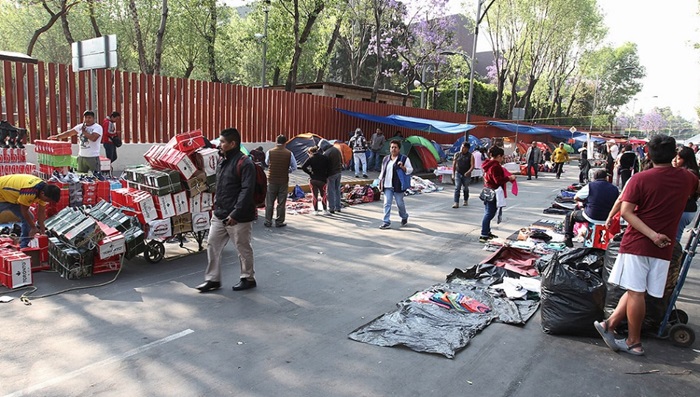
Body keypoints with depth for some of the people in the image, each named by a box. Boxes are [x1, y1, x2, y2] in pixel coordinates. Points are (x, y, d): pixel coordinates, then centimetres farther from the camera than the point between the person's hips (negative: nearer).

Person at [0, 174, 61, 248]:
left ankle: (24, 247, 7)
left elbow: (41, 212, -6)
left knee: (29, 218, 1)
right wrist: (33, 227, -14)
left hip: (12, 195, 8)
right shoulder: (30, 192, -40)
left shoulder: (44, 189, -15)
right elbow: (24, 211, -25)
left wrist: (42, 231, -4)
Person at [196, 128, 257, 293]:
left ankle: (248, 278, 23)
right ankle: (213, 279, 22)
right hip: (219, 215, 9)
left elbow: (247, 191, -22)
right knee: (212, 245, 11)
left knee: (243, 248, 6)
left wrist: (236, 214, -25)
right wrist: (217, 206, 16)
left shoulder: (245, 163, -16)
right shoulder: (222, 162, 13)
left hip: (238, 217, -9)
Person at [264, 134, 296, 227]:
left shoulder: (270, 152, -6)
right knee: (281, 202, 7)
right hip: (284, 180, -1)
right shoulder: (289, 153, -8)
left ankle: (268, 221, 13)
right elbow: (294, 167, -1)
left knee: (269, 202, 10)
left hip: (271, 180, 1)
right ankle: (279, 222, 12)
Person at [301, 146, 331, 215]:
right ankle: (325, 210, 16)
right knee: (323, 195, 14)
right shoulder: (324, 158, 1)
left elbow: (303, 167, -14)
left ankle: (316, 211, 11)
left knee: (314, 195, 9)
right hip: (322, 180, 1)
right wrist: (326, 176, 5)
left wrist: (310, 173, -4)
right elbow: (329, 168, -4)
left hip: (313, 180, -1)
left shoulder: (311, 158, -5)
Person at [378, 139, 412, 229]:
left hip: (398, 186, -4)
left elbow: (410, 170, -2)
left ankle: (404, 217, 34)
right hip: (387, 186, 4)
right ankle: (386, 222, 0)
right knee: (387, 204, -2)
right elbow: (382, 172, 19)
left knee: (400, 203, 7)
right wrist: (381, 182, 14)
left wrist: (402, 167, -21)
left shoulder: (404, 159, -2)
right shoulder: (386, 159, 13)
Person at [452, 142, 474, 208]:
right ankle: (456, 203, -13)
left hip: (466, 175, -1)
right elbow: (454, 165, 8)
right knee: (457, 188, -10)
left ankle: (466, 201, 34)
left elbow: (472, 166, -9)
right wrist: (453, 174, 4)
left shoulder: (470, 156, -3)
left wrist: (468, 172, -27)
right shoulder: (457, 154, 4)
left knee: (465, 189, 13)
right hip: (458, 174, 1)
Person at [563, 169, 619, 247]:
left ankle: (568, 237, 13)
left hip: (591, 217, -4)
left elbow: (576, 198, 0)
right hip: (607, 219, 4)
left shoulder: (590, 186, -8)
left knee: (570, 215, 20)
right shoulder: (615, 189, 2)